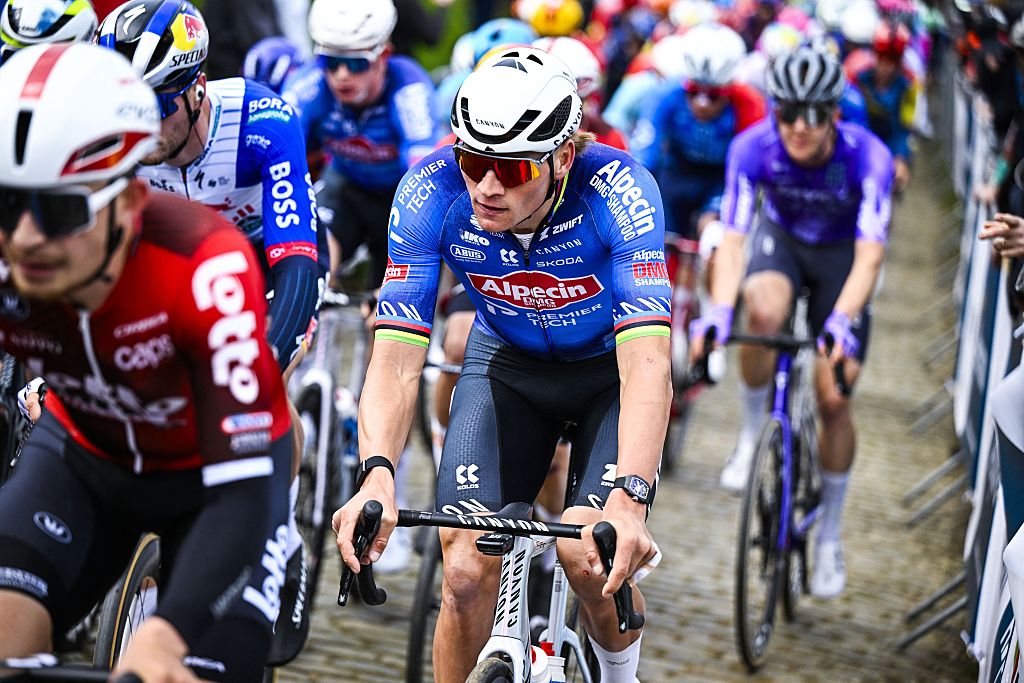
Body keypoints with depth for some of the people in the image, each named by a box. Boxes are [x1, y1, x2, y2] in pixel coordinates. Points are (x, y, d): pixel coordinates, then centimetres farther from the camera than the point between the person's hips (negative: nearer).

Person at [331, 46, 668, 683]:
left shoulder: (619, 189, -34)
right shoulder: (432, 190, -27)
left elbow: (647, 363, -42)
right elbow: (396, 356, -30)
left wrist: (630, 500, -57)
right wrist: (377, 476, -48)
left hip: (610, 366, -2)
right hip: (508, 364, 2)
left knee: (589, 557, -20)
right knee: (468, 571, -15)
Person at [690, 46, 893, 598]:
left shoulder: (867, 156, -33)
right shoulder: (753, 148, -29)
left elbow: (869, 256, -38)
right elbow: (732, 240, -33)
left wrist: (842, 320, -55)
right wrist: (719, 311, -49)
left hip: (842, 254, -1)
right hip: (781, 238, 1)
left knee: (833, 400, -7)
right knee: (763, 311, -36)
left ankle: (830, 534, 14)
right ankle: (752, 434, -11)